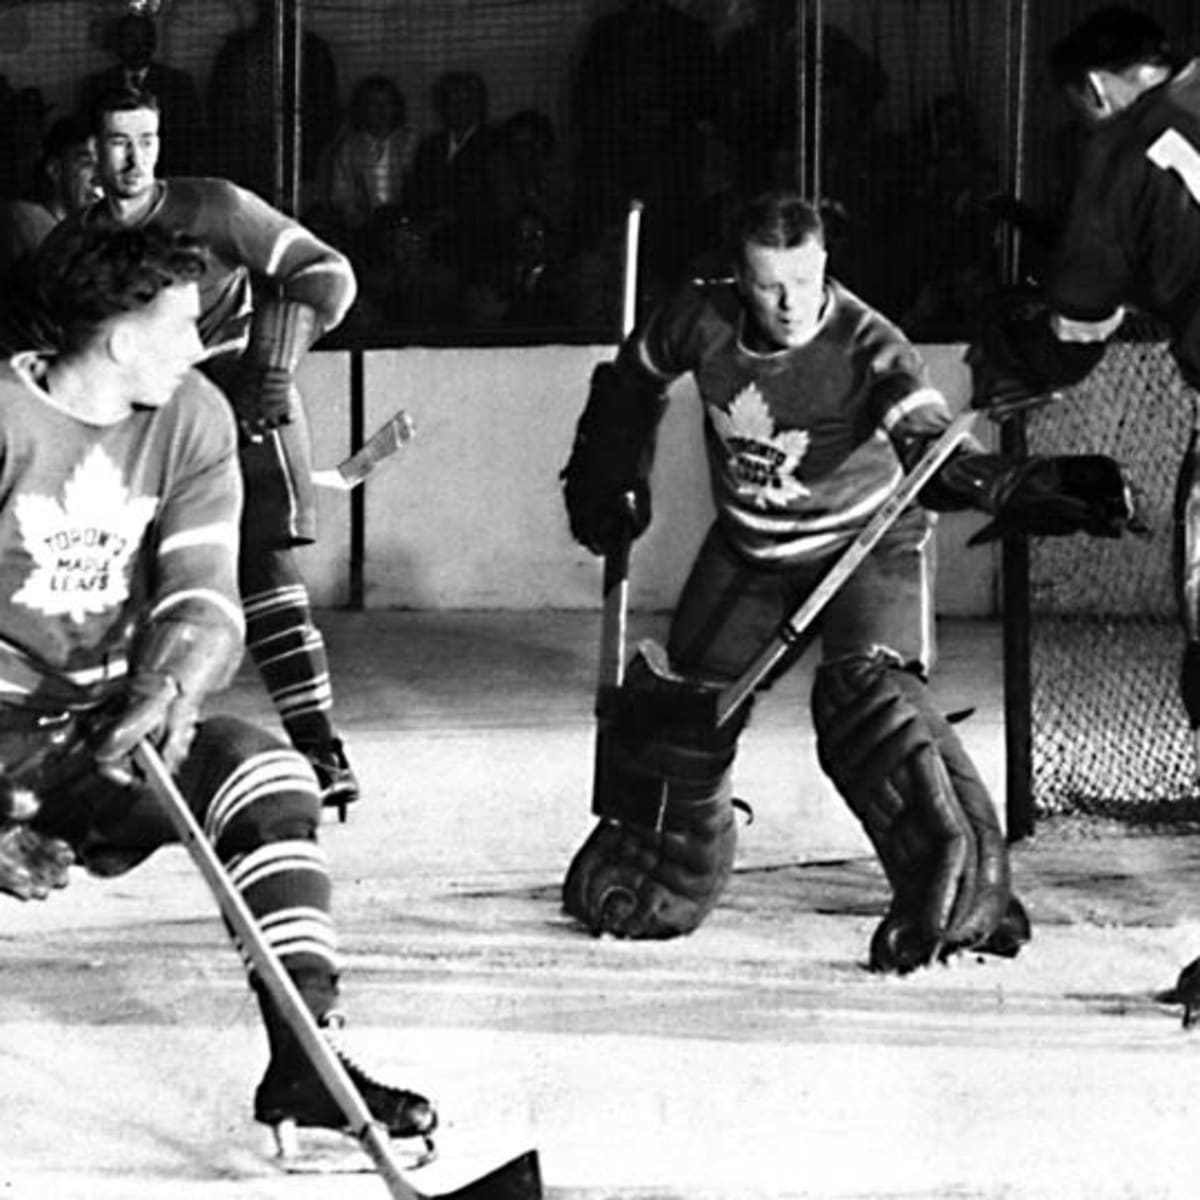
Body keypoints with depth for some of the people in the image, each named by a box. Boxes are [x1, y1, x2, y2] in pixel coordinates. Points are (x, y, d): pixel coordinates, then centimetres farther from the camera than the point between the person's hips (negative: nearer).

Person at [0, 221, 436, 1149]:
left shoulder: (192, 420, 2)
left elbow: (205, 601, -4)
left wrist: (168, 695, -29)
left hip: (121, 719, 5)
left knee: (268, 774, -20)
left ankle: (305, 1058, -22)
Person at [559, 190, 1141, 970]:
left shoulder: (866, 346, -29)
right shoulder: (701, 321, -16)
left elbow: (930, 452, -43)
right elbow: (634, 380, 7)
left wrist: (1015, 489, -61)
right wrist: (607, 481, 11)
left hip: (866, 544, -5)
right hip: (748, 553, 5)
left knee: (867, 693, -27)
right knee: (686, 707, 8)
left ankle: (964, 889, -26)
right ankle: (644, 866, 36)